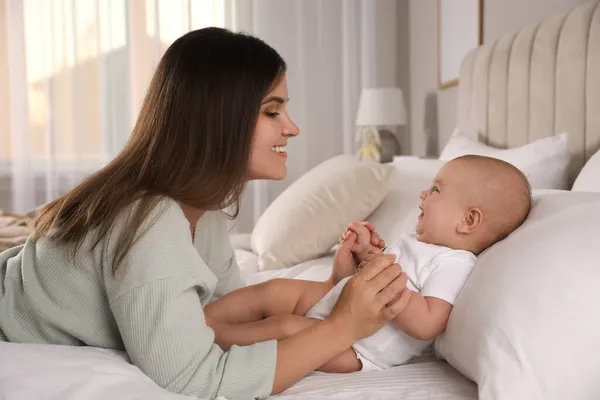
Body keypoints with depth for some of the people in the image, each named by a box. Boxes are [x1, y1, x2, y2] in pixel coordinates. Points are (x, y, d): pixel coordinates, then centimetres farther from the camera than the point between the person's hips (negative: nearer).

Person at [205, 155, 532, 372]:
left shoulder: (455, 264, -19)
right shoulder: (416, 240, 13)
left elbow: (425, 324, -32)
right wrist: (364, 249, 2)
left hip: (353, 348, -10)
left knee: (287, 328, -28)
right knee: (272, 290, 2)